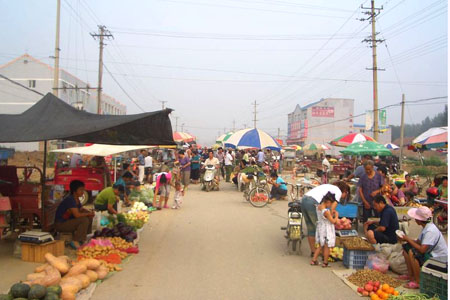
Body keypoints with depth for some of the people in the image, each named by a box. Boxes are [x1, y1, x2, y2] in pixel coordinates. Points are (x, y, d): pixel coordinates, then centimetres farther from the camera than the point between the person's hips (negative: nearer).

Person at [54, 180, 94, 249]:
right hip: (60, 224, -10)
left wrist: (90, 212, -2)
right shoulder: (70, 199, -23)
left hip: (68, 221, 10)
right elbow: (77, 215, -29)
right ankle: (76, 242, -21)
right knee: (84, 220, -26)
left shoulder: (76, 199, 7)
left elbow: (82, 209, 19)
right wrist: (88, 213, -14)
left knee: (89, 217, 4)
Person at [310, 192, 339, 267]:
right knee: (327, 247, 10)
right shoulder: (326, 211, -28)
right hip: (327, 231, -8)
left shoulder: (318, 207, -4)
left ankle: (314, 260, 24)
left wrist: (331, 214, 6)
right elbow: (333, 221, -18)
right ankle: (325, 262, 21)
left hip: (320, 228, 8)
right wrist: (336, 216, -2)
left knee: (321, 246, 21)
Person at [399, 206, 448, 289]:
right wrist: (406, 238, -5)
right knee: (406, 247, 6)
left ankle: (418, 282, -19)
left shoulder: (430, 231, -26)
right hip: (431, 253, 10)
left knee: (412, 253, -30)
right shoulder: (427, 227, 4)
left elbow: (422, 249, -32)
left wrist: (408, 239, -21)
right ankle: (410, 275, 9)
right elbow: (418, 242, 9)